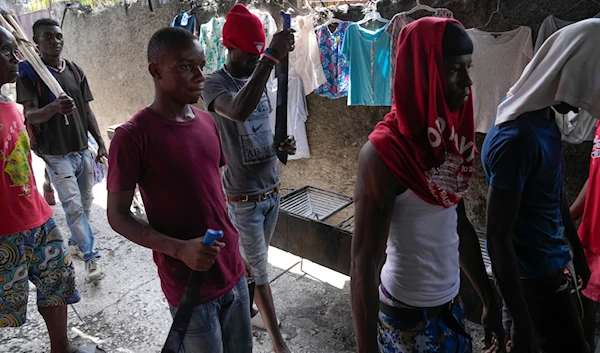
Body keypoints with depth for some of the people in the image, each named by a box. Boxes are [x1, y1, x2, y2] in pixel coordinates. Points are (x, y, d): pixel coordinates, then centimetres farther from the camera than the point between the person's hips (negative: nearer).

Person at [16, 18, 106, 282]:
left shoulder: (75, 71, 8)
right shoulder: (29, 72, -7)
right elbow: (30, 114, -18)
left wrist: (100, 142, 8)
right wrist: (54, 108, -39)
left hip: (83, 150, 5)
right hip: (56, 154, -5)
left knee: (85, 202, 13)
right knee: (73, 206, -7)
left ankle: (75, 242, 34)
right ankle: (90, 256, 2)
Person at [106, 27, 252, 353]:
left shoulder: (207, 122, 3)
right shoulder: (133, 136, -15)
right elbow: (118, 216, -11)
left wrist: (235, 250, 13)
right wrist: (179, 249, -22)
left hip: (233, 272, 6)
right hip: (188, 284, -6)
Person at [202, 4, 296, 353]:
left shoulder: (258, 80, 7)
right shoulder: (214, 83, -16)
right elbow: (240, 111, -40)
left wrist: (282, 145, -3)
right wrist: (271, 59, -42)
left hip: (273, 189, 7)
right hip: (244, 197, -6)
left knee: (256, 263, 20)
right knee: (258, 268, 6)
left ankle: (252, 313, 40)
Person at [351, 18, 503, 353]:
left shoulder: (450, 135, -2)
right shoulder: (385, 152, -23)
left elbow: (460, 226, 8)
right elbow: (364, 264, -21)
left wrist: (490, 301, 12)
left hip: (451, 303, 7)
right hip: (409, 316, -6)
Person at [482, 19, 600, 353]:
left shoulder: (546, 121, 2)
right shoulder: (516, 138, -28)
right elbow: (498, 237, -26)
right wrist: (521, 323, -22)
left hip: (555, 264, 9)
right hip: (536, 275, -9)